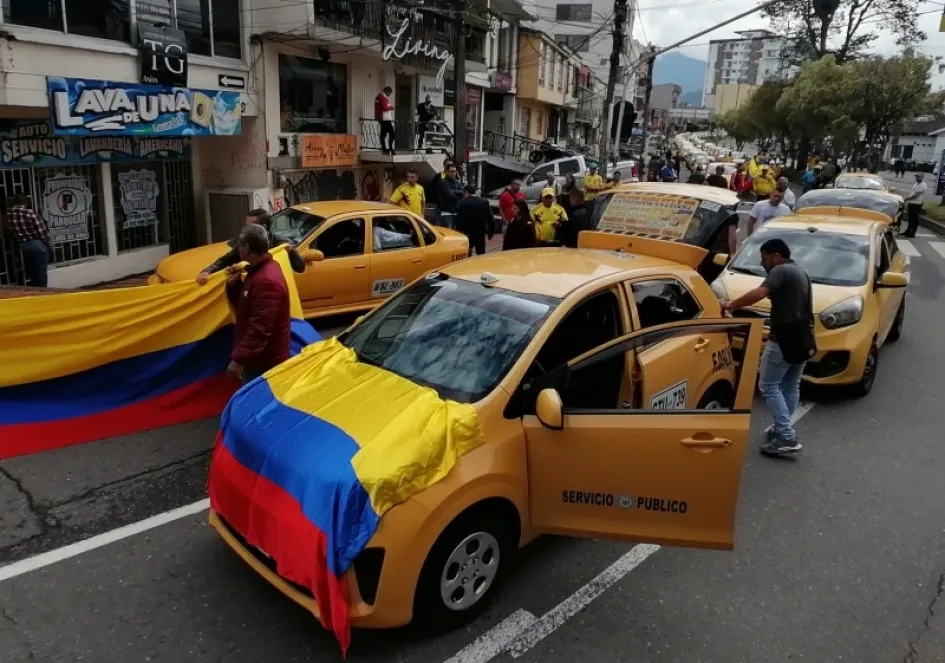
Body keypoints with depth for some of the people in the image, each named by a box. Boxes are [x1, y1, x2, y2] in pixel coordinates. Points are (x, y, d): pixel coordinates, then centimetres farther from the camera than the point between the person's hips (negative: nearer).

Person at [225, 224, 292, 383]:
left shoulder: (267, 281, -27)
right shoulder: (257, 271, 7)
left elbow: (260, 328, -30)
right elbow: (244, 306, 18)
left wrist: (238, 358, -28)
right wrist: (234, 284, 1)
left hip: (265, 363, -10)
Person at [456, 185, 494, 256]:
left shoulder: (463, 203, -10)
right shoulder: (485, 202, 3)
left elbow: (459, 219, -11)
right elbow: (490, 218, 3)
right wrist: (490, 232, 10)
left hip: (468, 233, -3)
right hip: (481, 233, 3)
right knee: (481, 255, 9)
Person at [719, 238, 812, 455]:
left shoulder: (780, 271, -10)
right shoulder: (801, 274, 22)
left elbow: (759, 294, -27)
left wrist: (730, 305, -21)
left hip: (784, 338, -10)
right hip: (804, 339, 10)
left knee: (768, 385, -4)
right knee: (791, 386, 17)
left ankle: (787, 437, -9)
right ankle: (782, 429, 26)